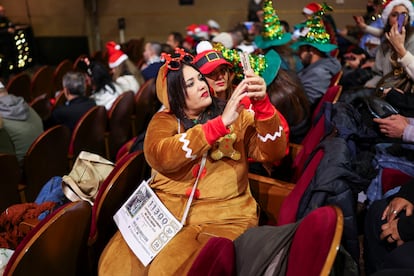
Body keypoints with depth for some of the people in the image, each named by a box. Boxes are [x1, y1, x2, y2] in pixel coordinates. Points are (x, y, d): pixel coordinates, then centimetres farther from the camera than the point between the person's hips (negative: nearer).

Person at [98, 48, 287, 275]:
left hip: (221, 217, -1)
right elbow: (160, 157, -16)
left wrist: (262, 104, -21)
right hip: (165, 211, 2)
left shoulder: (237, 116, 7)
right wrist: (221, 123, -22)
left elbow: (273, 152, -5)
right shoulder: (164, 120, 6)